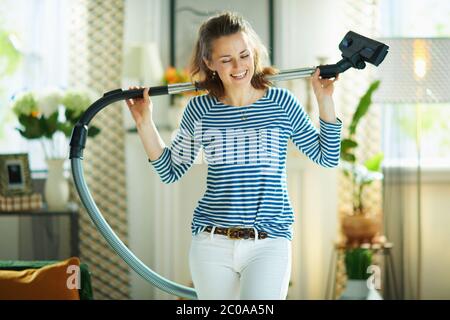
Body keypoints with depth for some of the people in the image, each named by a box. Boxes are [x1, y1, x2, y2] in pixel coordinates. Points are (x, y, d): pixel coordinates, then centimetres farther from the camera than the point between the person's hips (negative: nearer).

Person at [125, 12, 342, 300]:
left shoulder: (282, 103, 1)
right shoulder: (200, 110, 3)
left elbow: (327, 157, 10)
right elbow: (170, 171, 14)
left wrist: (324, 100, 1)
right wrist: (145, 123, 4)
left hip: (269, 243, -2)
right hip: (212, 243, 2)